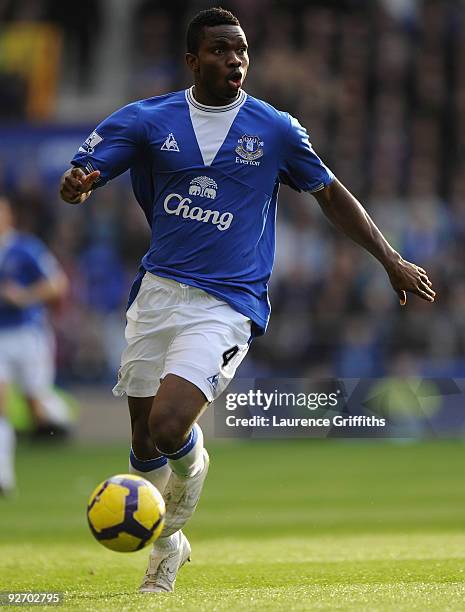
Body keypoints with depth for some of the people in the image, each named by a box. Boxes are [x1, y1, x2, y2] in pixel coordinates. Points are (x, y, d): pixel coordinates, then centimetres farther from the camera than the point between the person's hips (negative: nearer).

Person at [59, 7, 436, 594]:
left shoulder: (275, 129, 1)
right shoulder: (150, 120, 2)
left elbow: (331, 194, 14)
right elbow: (82, 173, 0)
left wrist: (391, 260, 12)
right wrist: (75, 186, -26)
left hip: (227, 304, -3)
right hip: (157, 292, 3)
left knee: (168, 428, -23)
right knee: (143, 445, 8)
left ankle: (191, 463, 13)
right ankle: (168, 544, 35)